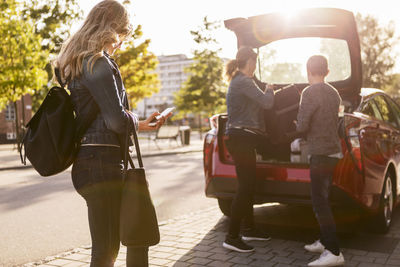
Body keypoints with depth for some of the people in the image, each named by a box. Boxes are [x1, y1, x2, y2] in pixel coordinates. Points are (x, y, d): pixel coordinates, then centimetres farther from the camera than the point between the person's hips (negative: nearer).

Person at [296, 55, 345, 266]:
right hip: (334, 151, 9)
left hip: (320, 152, -9)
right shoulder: (333, 93, 12)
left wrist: (298, 121, 6)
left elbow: (301, 127, -16)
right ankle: (325, 241, 28)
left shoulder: (310, 93, -13)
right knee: (322, 200, 18)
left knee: (320, 203, -8)